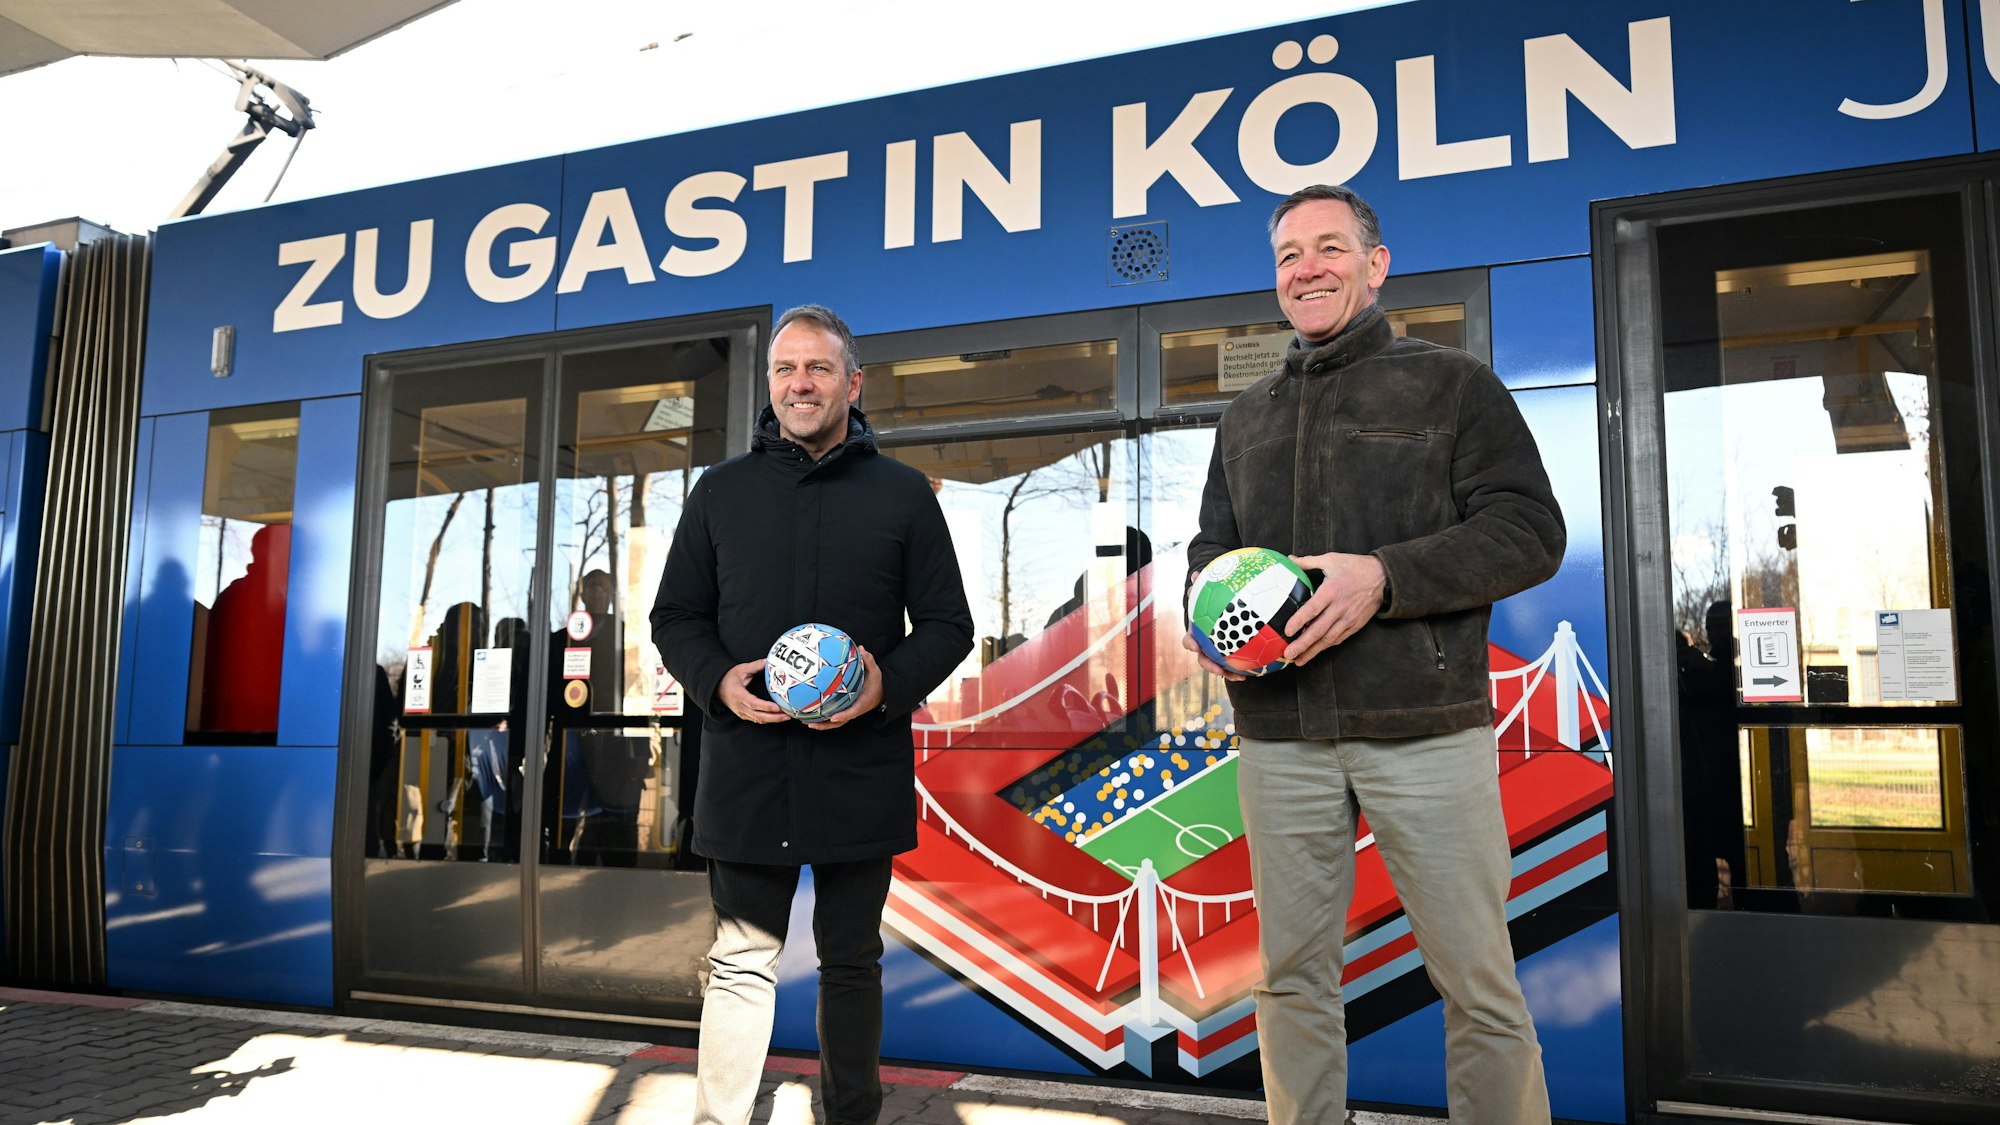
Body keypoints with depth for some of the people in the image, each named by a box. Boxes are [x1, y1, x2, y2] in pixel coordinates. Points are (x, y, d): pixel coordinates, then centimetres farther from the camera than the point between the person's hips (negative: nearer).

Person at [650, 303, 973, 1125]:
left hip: (861, 769, 0)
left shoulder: (902, 493, 5)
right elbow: (675, 617, 12)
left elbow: (948, 625, 5)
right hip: (745, 768, 1)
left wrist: (890, 683, -14)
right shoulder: (722, 491, 9)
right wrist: (717, 680, -9)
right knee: (741, 958, 5)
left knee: (851, 959, 13)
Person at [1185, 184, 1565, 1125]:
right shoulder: (1247, 419, 19)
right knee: (1293, 975, 11)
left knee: (1476, 979, 3)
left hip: (1424, 728, -3)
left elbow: (1530, 531, -3)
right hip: (1281, 737, 4)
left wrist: (1386, 576, -17)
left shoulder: (1452, 385, 6)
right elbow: (1210, 545, 23)